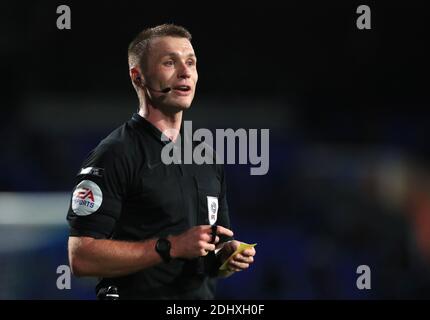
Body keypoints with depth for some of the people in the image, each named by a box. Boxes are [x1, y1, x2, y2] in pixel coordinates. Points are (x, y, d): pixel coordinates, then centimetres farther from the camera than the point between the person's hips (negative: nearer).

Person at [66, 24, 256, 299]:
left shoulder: (208, 157, 10)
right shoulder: (114, 155, -12)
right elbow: (81, 257, -19)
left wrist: (228, 255, -3)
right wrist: (171, 247, -22)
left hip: (204, 297, 6)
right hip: (138, 295, -6)